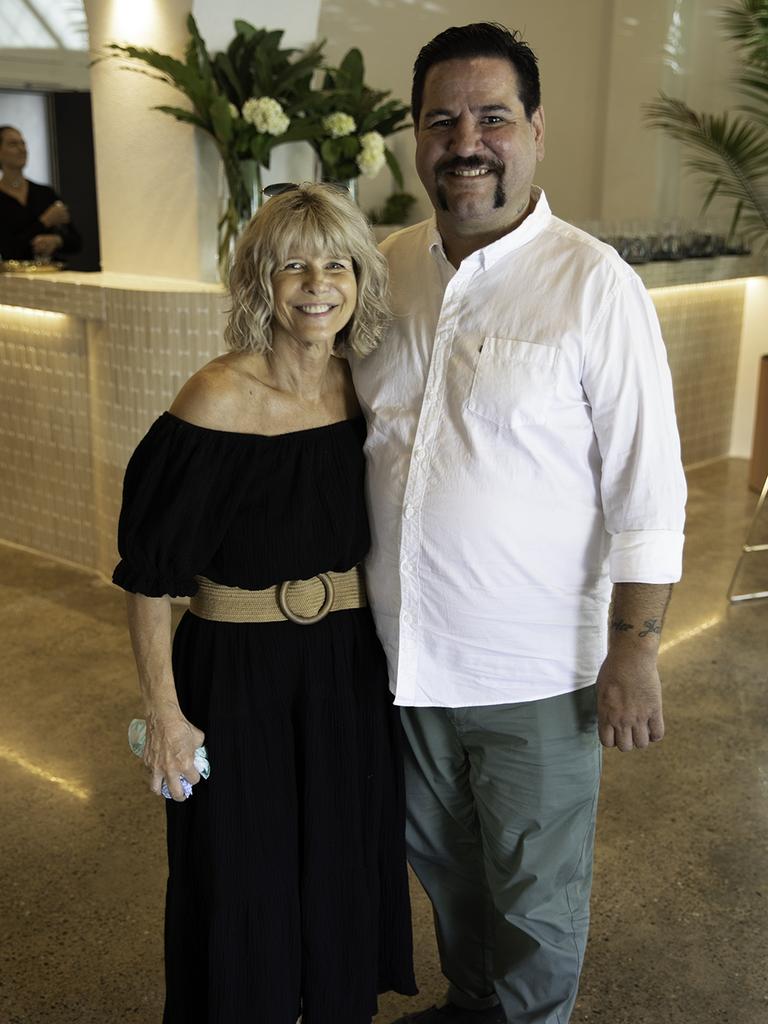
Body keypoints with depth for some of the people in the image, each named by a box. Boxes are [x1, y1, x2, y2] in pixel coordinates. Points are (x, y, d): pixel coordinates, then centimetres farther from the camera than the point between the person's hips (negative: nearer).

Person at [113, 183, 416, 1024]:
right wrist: (165, 713, -12)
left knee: (344, 878, 20)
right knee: (244, 896, 11)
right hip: (239, 676, -5)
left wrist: (390, 658, 12)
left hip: (351, 670, 5)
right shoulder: (218, 401, -18)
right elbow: (149, 574, -14)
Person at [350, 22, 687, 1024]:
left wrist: (635, 651, -13)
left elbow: (647, 490, -12)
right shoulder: (389, 266, 2)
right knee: (442, 859, 26)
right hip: (406, 650, 5)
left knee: (536, 893, 15)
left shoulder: (593, 284, -13)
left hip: (535, 670, -5)